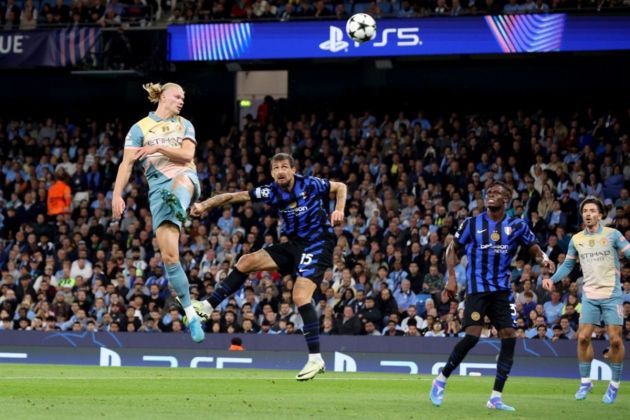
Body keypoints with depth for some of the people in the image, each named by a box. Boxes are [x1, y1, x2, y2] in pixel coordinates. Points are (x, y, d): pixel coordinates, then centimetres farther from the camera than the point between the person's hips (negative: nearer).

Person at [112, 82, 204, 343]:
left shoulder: (184, 125, 17)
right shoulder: (140, 128, 10)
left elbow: (187, 155, 1)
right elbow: (127, 164, 4)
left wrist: (159, 148, -13)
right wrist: (117, 195, -8)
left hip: (185, 180, 1)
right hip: (159, 188, -1)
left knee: (180, 180, -41)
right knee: (169, 256, -10)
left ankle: (179, 209, -77)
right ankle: (191, 314, -4)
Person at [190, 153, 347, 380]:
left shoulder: (310, 185, -13)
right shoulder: (271, 192, -3)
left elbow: (340, 187, 3)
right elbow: (235, 196, -7)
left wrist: (339, 210, -15)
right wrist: (205, 205, -18)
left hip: (317, 246, -6)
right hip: (293, 244, 6)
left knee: (300, 297, -21)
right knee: (246, 262, 0)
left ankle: (315, 359, -17)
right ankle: (207, 306, 6)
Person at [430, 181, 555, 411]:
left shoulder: (517, 226, 4)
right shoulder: (472, 224, 1)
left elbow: (535, 249, 7)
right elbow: (452, 248, 10)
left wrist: (544, 259, -16)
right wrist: (451, 277, -1)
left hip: (502, 290, 3)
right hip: (477, 289, -3)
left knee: (509, 337, -7)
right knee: (472, 336, -16)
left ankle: (496, 397, 0)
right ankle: (441, 380, 4)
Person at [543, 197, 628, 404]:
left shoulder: (612, 234, -4)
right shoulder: (576, 239, 7)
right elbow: (567, 265, 16)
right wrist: (552, 279, 1)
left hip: (612, 294, -3)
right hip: (589, 296, 3)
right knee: (583, 337, -3)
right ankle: (585, 382, 13)